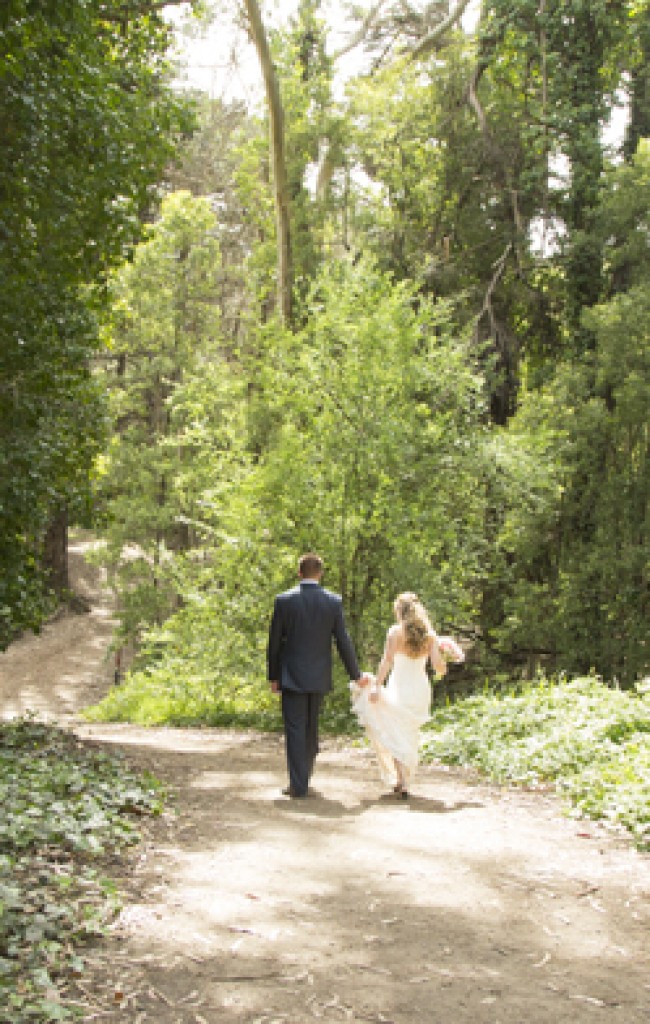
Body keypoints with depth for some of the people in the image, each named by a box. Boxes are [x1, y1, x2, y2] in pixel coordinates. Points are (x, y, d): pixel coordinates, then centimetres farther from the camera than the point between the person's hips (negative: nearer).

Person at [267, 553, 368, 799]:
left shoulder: (284, 600, -8)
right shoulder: (333, 601, -3)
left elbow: (275, 642, -4)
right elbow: (343, 642, -1)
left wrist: (273, 677, 6)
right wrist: (356, 675, 10)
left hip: (292, 677, -3)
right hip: (319, 677, 3)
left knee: (295, 730, 0)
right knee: (311, 728, 17)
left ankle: (298, 785, -3)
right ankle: (305, 774, 30)